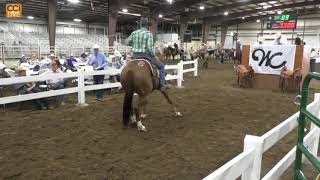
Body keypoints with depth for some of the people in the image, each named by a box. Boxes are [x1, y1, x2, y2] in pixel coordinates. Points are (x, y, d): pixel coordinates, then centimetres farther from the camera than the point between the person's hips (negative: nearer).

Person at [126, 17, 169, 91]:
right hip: (146, 55, -5)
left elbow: (127, 42, 15)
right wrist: (154, 56, -5)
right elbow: (150, 47, -19)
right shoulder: (149, 33, -12)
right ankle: (162, 85, 6)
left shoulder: (134, 33, 5)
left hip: (135, 56, 5)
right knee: (161, 66, 11)